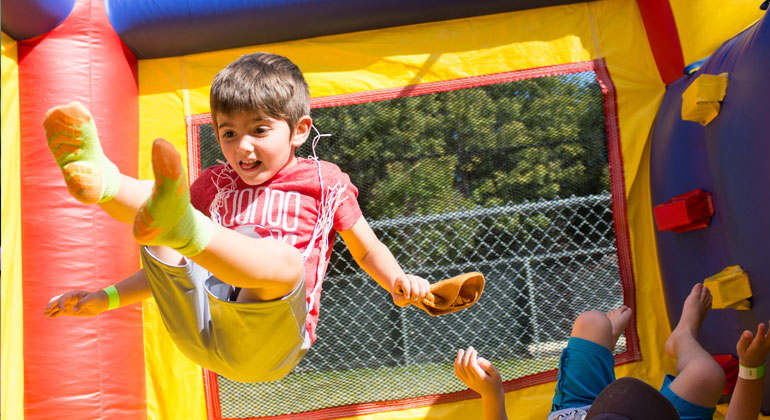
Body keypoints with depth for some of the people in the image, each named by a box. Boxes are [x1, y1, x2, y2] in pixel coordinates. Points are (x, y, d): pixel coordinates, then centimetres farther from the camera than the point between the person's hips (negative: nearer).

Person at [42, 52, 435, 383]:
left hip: (264, 346, -3)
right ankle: (100, 180, -38)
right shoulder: (214, 184, 21)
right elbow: (171, 271, 27)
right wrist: (105, 298, 17)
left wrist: (397, 281, -4)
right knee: (150, 196, -8)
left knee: (284, 259, -38)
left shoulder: (322, 180, 12)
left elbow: (368, 250, 18)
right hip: (198, 331, 4)